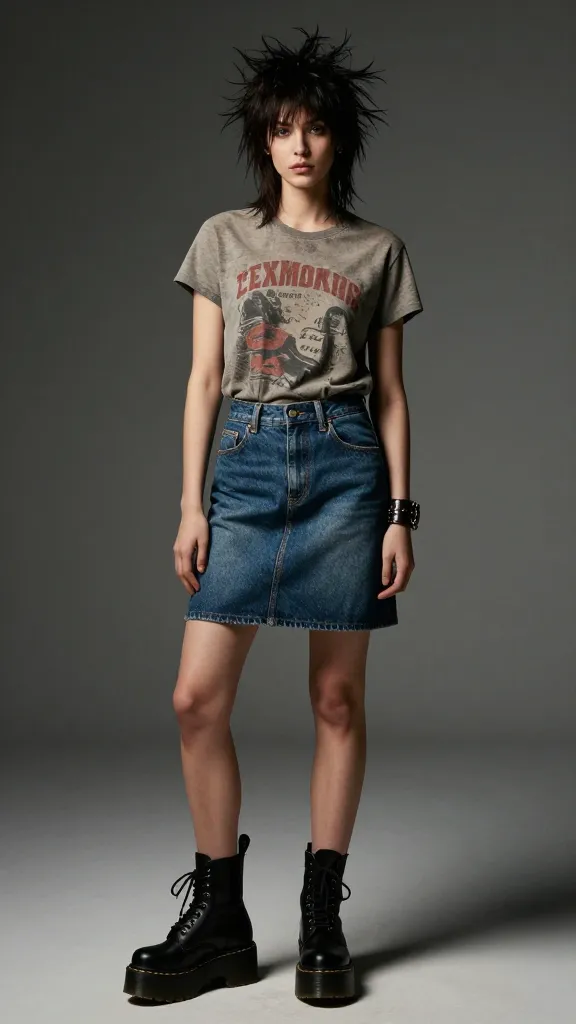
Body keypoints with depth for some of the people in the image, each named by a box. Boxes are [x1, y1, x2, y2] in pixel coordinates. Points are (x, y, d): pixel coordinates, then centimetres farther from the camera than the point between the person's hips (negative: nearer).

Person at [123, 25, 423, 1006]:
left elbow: (389, 392, 9)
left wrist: (401, 512, 1)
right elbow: (204, 378, 9)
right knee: (198, 700, -4)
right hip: (248, 467, 1)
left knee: (337, 698, 2)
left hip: (344, 466, -1)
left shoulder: (378, 251, 11)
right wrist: (191, 503, 1)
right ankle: (219, 920, 11)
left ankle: (322, 919, 14)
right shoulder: (224, 238, 12)